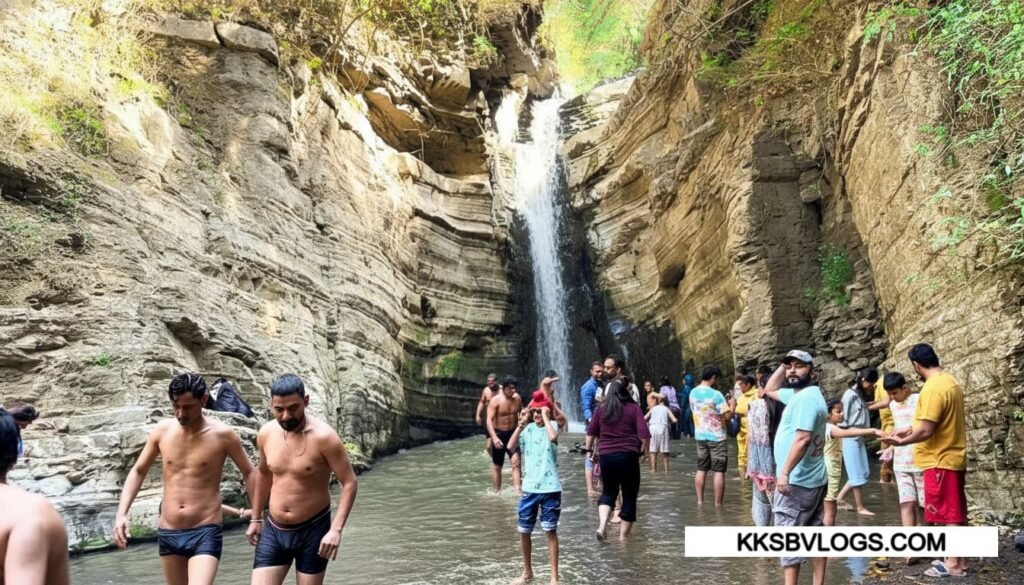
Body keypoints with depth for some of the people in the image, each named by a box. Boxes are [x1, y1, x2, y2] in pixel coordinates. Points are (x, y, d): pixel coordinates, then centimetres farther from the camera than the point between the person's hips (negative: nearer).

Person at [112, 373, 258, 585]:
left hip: (205, 533, -4)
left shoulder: (222, 434, -10)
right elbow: (138, 471, 11)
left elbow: (249, 473, 3)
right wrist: (121, 514, 0)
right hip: (168, 534, 5)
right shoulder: (162, 431, -1)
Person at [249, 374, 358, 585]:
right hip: (273, 530, 4)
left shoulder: (323, 437, -19)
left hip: (313, 531, -4)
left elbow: (350, 483, -16)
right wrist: (256, 518, 20)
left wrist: (336, 529, -24)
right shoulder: (266, 434, -3)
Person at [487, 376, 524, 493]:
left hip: (513, 433, 3)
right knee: (497, 466, 9)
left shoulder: (517, 398, -1)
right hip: (499, 434, -3)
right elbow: (489, 420, -21)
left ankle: (516, 490, -17)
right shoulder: (496, 400, -15)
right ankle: (497, 491, 22)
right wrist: (494, 438, -31)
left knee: (516, 461, -13)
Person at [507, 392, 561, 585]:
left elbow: (553, 437, -29)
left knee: (550, 531, 3)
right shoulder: (528, 428, 6)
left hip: (550, 488, -4)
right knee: (524, 531, 11)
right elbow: (511, 446, -6)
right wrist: (521, 424, -10)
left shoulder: (552, 425, -5)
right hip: (529, 488, 5)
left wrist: (545, 417, -18)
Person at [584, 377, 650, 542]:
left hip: (606, 456, 3)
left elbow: (591, 431, 13)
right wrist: (643, 449, 6)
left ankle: (602, 526, -2)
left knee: (608, 492, 20)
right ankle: (623, 537, 13)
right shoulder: (633, 408, -4)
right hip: (628, 456, -3)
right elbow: (644, 435, -11)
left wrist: (589, 448, 27)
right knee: (629, 496, 10)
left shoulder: (602, 408, 5)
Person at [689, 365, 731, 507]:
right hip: (716, 437, -6)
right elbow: (728, 415, -19)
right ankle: (718, 503, 3)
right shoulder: (716, 394, -18)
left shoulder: (693, 393, 3)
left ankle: (700, 500, 14)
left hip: (700, 436, 6)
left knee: (701, 470, 13)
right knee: (719, 471, 1)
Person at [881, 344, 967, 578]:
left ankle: (953, 564, 7)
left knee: (948, 514, -1)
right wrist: (910, 430, 17)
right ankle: (959, 559, 22)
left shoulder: (933, 387, -22)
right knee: (956, 512, 14)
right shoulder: (949, 382, 9)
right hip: (952, 457, 9)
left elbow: (926, 431, -24)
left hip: (940, 461, -9)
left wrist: (902, 442, -9)